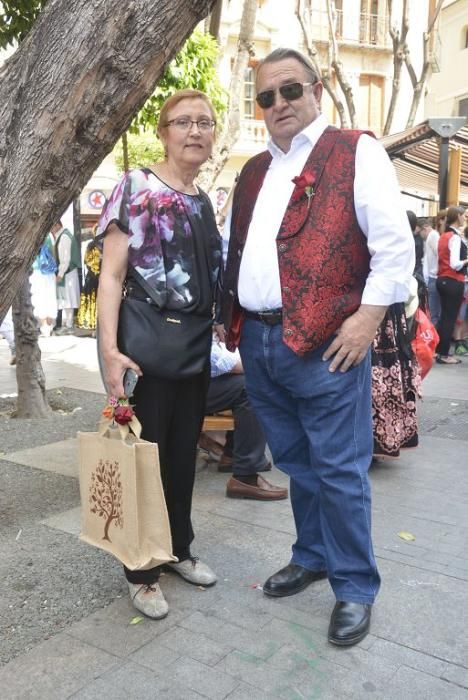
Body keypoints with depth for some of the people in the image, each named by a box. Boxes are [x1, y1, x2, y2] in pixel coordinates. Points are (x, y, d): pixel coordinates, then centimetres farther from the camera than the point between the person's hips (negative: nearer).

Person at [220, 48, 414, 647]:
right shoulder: (253, 171, 18)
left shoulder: (356, 153, -1)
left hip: (325, 342, -6)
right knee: (295, 462, 17)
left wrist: (368, 316, -15)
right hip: (257, 341, 7)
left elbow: (394, 245, -8)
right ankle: (312, 556, 36)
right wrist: (232, 319, 14)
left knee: (338, 468, 2)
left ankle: (355, 586, 20)